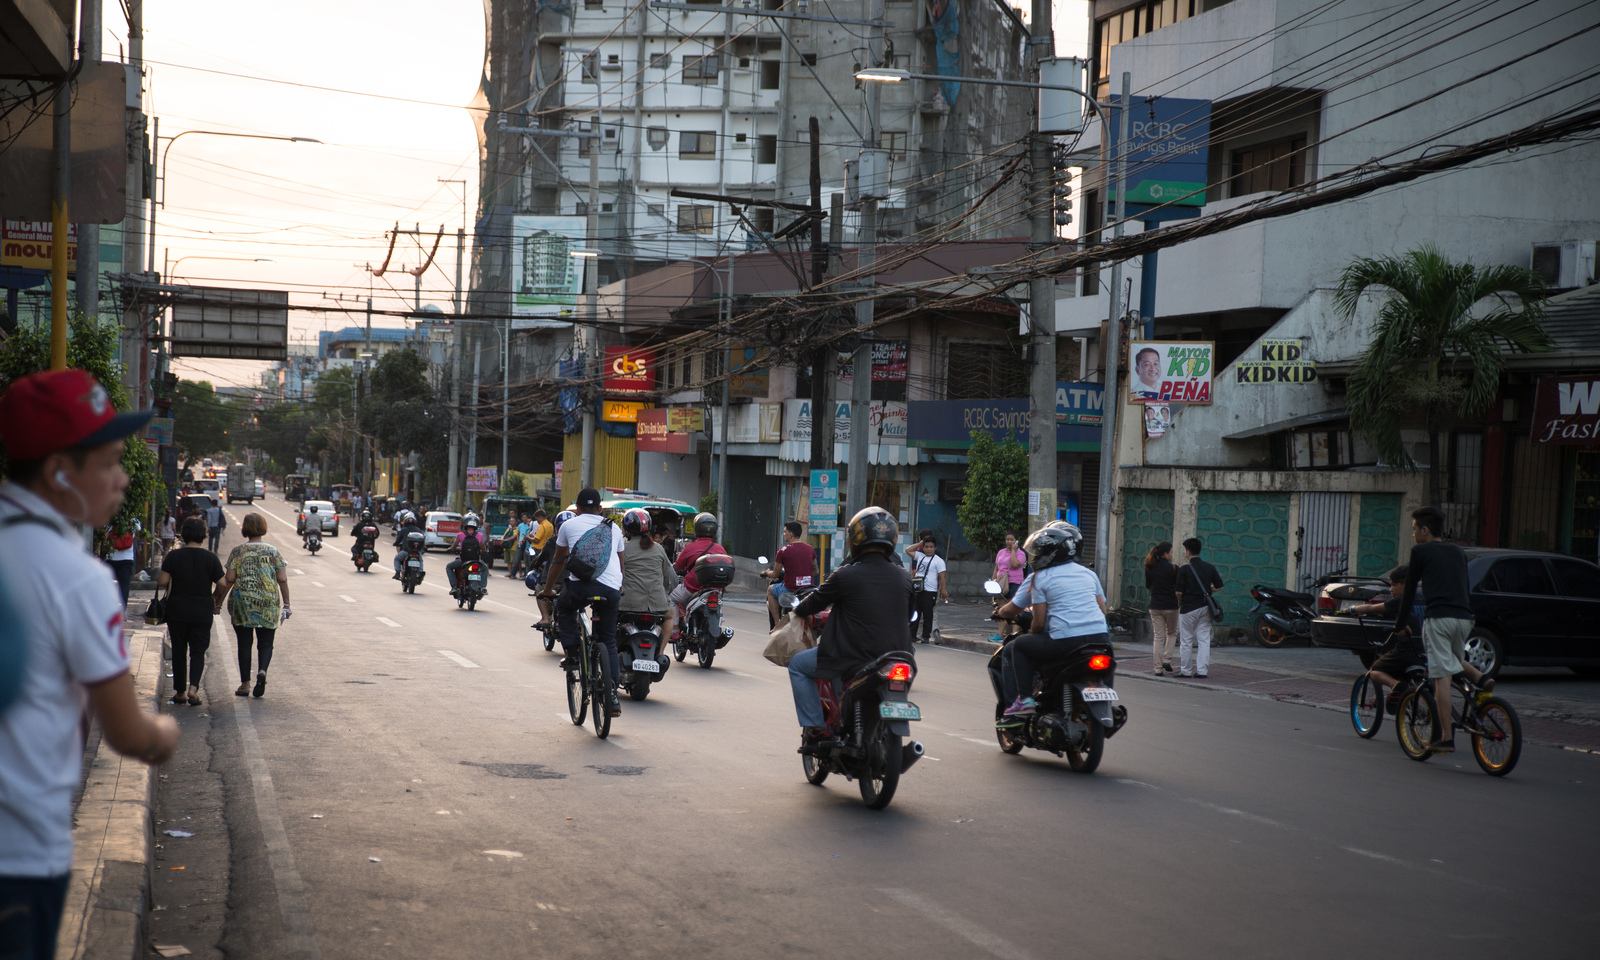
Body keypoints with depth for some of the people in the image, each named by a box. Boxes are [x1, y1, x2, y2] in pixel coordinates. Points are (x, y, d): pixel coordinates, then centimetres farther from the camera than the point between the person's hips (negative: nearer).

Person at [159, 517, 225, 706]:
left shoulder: (173, 556, -5)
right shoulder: (210, 558, -5)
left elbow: (162, 582, -9)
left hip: (177, 610, 0)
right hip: (202, 612, 0)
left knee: (178, 651, 12)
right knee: (198, 651, 6)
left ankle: (180, 692, 16)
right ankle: (193, 687, -15)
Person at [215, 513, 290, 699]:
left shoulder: (237, 551, 0)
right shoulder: (273, 552, 3)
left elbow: (228, 580, -3)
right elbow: (283, 580, -1)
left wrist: (218, 603, 5)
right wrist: (286, 604, 5)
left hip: (241, 603, 0)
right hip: (268, 604, 0)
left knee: (244, 643, 8)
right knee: (266, 643, 8)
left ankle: (245, 683, 7)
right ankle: (262, 671, -19)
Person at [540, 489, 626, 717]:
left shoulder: (569, 525, 17)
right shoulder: (614, 528, 24)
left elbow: (558, 561, 23)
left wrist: (547, 590, 35)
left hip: (582, 584, -2)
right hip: (611, 588, 2)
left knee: (564, 607, 31)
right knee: (609, 642, 14)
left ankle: (572, 654, 16)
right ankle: (612, 695, 6)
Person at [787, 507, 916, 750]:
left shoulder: (846, 576, -11)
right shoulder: (904, 577, 3)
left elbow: (818, 600, 4)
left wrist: (797, 611, 26)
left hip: (852, 659, -5)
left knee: (798, 664, 16)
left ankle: (814, 728, 6)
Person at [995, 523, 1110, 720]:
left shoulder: (1040, 578, 4)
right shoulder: (1088, 573, 19)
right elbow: (1102, 608, 17)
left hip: (1065, 642, -5)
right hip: (1101, 637, 6)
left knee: (1017, 647, 13)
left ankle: (1024, 699, 0)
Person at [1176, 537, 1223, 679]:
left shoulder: (1185, 569, -12)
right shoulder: (1210, 568, 3)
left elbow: (1179, 592, -13)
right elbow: (1219, 586, 7)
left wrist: (1179, 603, 7)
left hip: (1188, 607, -4)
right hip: (1205, 607, 4)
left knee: (1186, 641, 6)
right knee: (1204, 640, 6)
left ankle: (1186, 671, 11)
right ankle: (1202, 671, 4)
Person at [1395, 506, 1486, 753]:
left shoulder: (1420, 552, 5)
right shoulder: (1458, 552, 22)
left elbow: (1410, 590, 8)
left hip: (1437, 618, -6)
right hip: (1464, 618, 6)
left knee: (1442, 676, -6)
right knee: (1455, 660, 29)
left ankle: (1446, 738, -8)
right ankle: (1480, 678, -2)